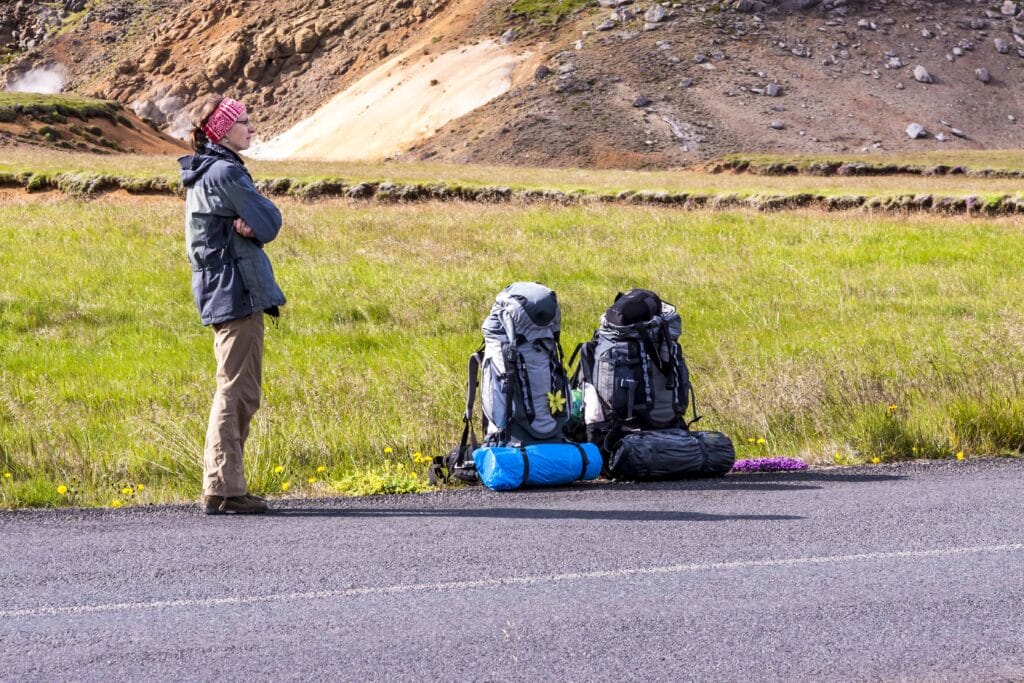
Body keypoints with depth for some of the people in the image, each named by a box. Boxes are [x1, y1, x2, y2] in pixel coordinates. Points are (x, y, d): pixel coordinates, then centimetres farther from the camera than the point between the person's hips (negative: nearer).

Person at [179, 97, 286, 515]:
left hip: (217, 290, 10)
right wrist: (253, 226, 3)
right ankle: (223, 491, -9)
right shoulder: (226, 173, -14)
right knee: (238, 391, -9)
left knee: (235, 390, 16)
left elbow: (256, 222, 10)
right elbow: (270, 222, -13)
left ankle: (221, 485, 18)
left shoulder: (202, 175, 17)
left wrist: (246, 226, -9)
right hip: (237, 291, -10)